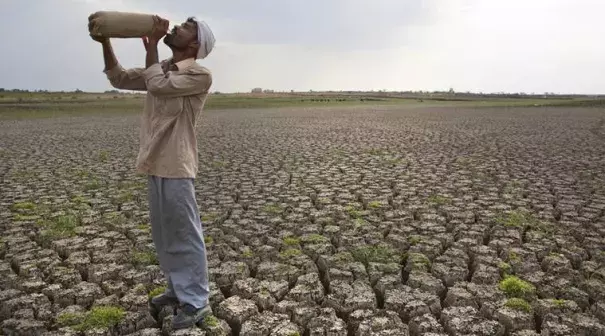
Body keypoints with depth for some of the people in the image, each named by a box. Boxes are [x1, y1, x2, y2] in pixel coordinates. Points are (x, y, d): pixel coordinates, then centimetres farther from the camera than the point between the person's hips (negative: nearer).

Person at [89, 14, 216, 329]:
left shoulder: (200, 75, -11)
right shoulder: (163, 68, 15)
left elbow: (157, 85, -22)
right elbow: (120, 78, 19)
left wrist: (151, 43, -11)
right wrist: (105, 42, 6)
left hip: (176, 167, -8)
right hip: (155, 164, 9)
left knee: (185, 235, -2)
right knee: (164, 234, 16)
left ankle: (197, 302, 9)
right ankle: (178, 289, 31)